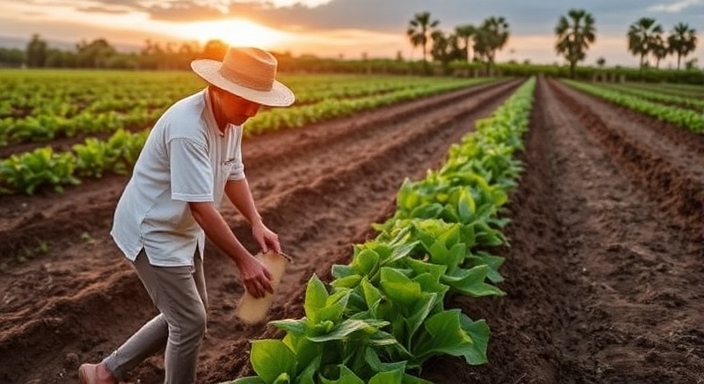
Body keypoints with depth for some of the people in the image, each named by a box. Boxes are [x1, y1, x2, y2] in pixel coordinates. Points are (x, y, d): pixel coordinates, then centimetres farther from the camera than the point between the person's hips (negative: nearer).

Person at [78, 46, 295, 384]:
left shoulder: (231, 119, -3)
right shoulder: (188, 128, -31)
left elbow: (233, 175, 7)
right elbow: (200, 206, -32)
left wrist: (257, 223, -6)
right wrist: (243, 260, -28)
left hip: (182, 230, 9)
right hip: (153, 231, -9)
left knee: (184, 315, 18)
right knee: (191, 323, -2)